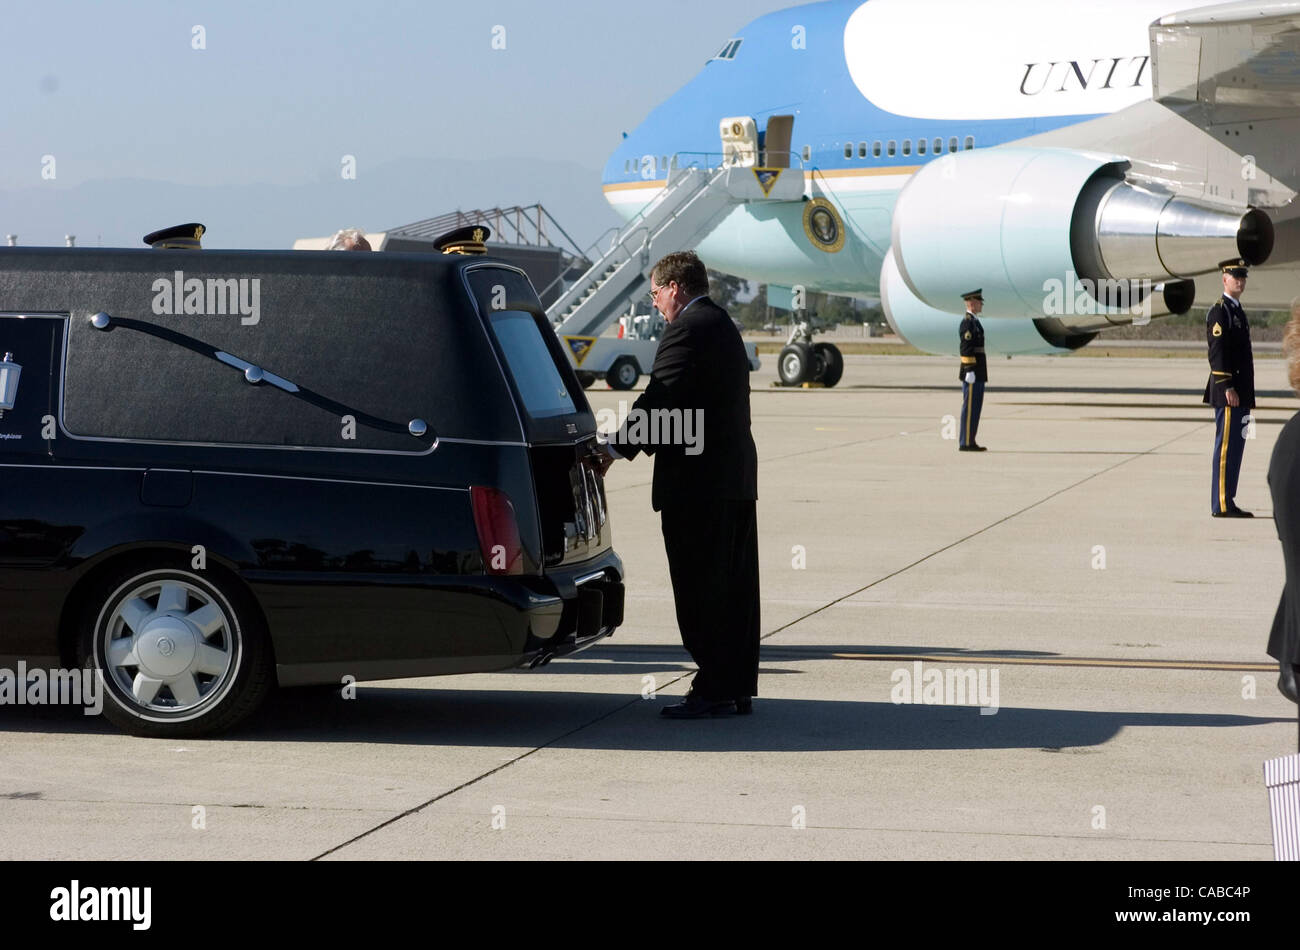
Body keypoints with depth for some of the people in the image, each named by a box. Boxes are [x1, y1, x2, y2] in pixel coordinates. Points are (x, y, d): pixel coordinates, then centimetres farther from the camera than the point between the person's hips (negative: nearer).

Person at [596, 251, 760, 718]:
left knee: (701, 589, -4)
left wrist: (614, 451, -11)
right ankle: (738, 688, 16)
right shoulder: (723, 326, 18)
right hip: (735, 476, 10)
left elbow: (659, 399, -18)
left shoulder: (688, 330, -13)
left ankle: (713, 689, -2)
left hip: (697, 481, -10)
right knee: (734, 588, 12)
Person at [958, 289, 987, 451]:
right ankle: (965, 443, -6)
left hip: (978, 373, 10)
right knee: (970, 407, -8)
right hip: (972, 372, -10)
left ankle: (970, 441, 14)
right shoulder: (967, 322, -14)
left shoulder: (974, 322, 19)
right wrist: (970, 371, -23)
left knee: (975, 407, 11)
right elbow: (966, 349, -20)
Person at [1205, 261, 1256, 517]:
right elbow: (1217, 352, -18)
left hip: (1240, 393, 10)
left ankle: (1226, 502, 13)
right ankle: (1222, 504, -8)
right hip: (1228, 392, -10)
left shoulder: (1237, 311, 20)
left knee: (1235, 446, 10)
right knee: (1226, 446, -9)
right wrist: (1228, 388, -22)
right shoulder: (1219, 311, -11)